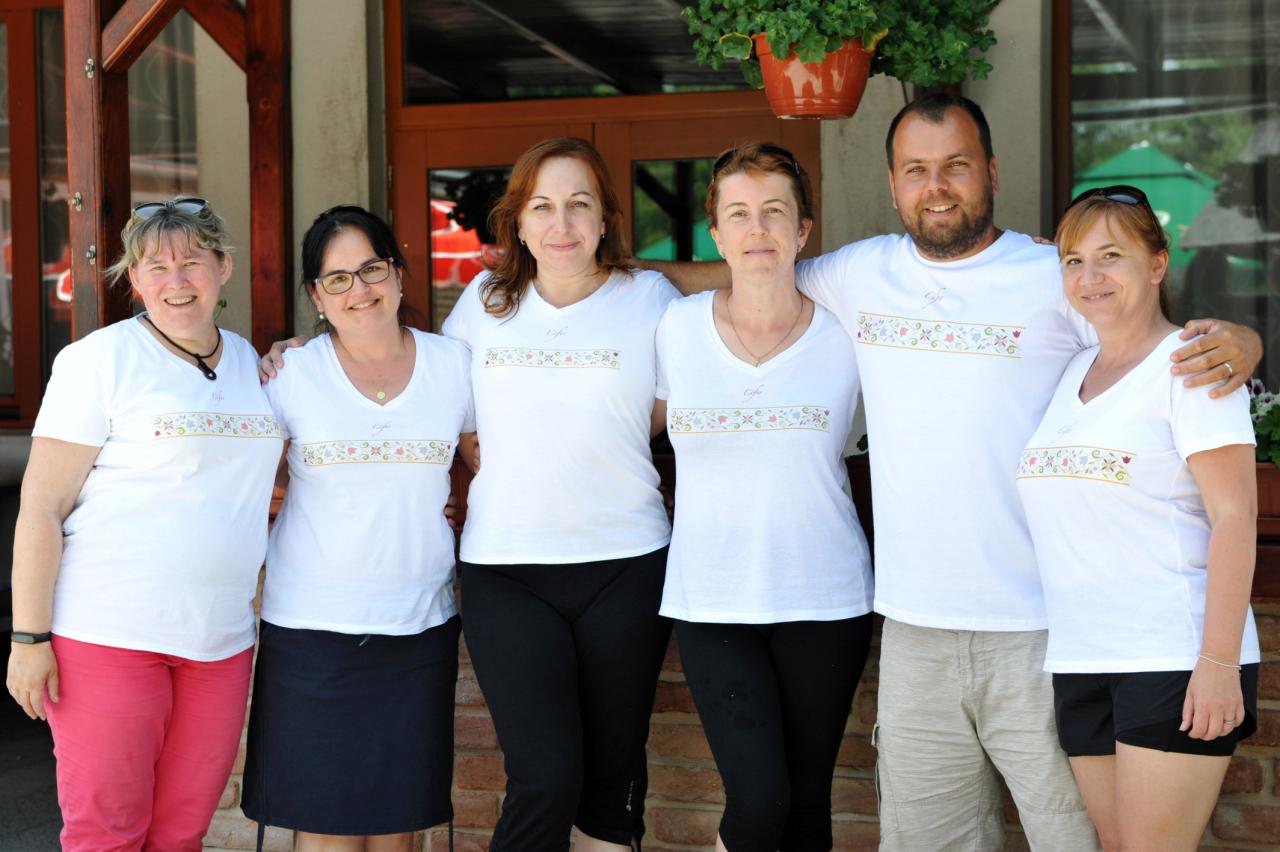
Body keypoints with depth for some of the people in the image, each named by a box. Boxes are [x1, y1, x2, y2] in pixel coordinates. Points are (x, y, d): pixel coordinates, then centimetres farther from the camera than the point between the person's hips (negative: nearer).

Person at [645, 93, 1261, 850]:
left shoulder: (1057, 278, -3)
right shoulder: (861, 274, 9)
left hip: (1041, 635, -4)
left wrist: (1235, 346, -26)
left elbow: (1177, 344, -4)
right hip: (916, 631, 4)